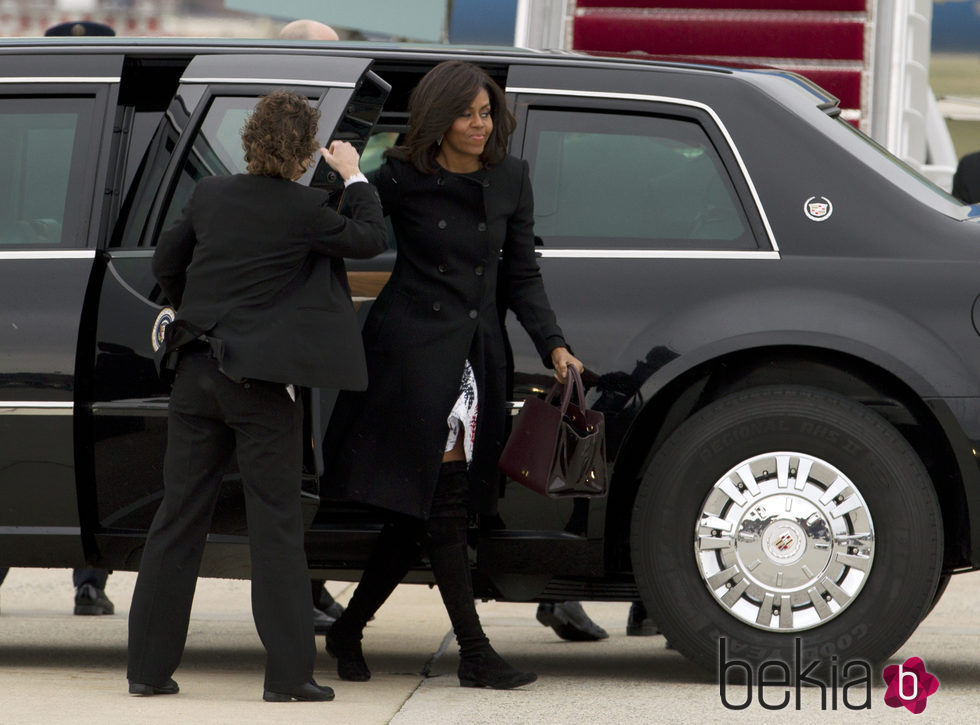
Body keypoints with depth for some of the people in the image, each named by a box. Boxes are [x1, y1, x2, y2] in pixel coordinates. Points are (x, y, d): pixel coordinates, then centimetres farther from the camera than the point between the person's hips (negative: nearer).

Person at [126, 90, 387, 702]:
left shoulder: (210, 195, 4)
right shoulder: (305, 210, -12)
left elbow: (166, 264, 16)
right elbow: (371, 239, 3)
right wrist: (354, 177, 15)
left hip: (198, 373, 5)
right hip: (262, 385, -5)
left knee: (179, 519, 9)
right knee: (276, 524, 1)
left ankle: (150, 667, 11)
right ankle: (289, 673, 0)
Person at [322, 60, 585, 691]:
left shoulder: (510, 178, 7)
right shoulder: (403, 178, -5)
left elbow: (522, 275, 9)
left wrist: (553, 345, 0)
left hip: (479, 350, 5)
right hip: (415, 347, -5)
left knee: (418, 510, 5)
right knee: (440, 502, -8)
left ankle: (349, 632, 19)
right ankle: (476, 655, -6)